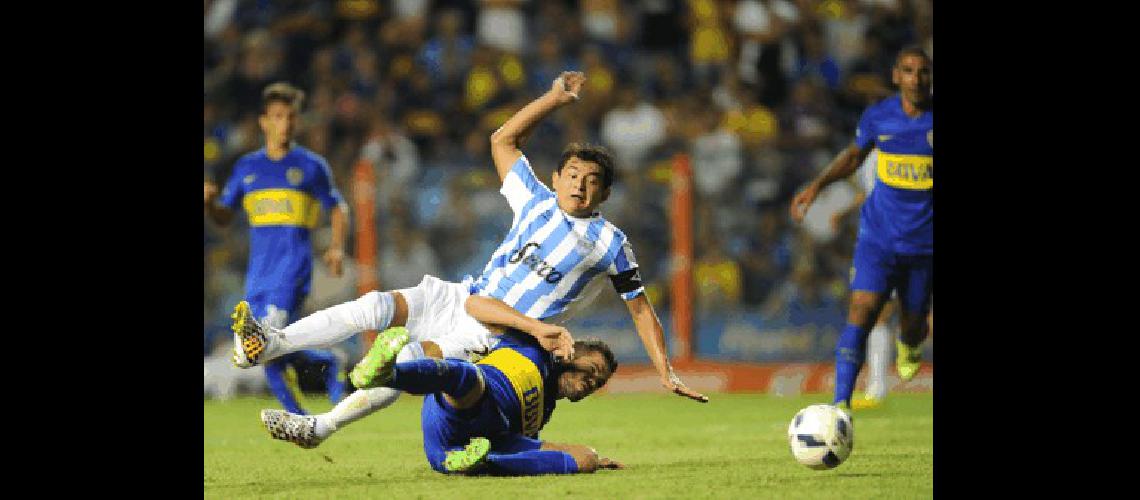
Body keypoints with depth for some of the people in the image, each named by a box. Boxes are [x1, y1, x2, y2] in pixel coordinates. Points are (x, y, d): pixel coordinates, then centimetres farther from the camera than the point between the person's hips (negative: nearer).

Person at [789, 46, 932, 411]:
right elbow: (854, 155, 19)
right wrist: (817, 186, 8)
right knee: (861, 312, -17)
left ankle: (908, 345, 52)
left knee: (913, 324, 11)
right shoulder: (877, 117, -1)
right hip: (878, 238, 0)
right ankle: (840, 405, -17)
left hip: (924, 244, 0)